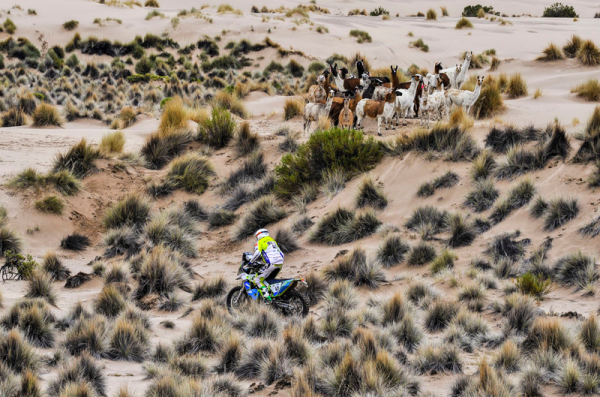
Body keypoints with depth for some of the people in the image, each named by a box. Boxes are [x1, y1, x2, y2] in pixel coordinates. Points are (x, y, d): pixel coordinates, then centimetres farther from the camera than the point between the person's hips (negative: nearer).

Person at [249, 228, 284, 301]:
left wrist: (251, 262, 0)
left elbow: (257, 253, -13)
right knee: (268, 280, 26)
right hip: (280, 264, 8)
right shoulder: (273, 241, 29)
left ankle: (267, 298, -18)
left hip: (270, 264, -8)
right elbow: (281, 254, 29)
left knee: (257, 280, -4)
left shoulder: (260, 242, 6)